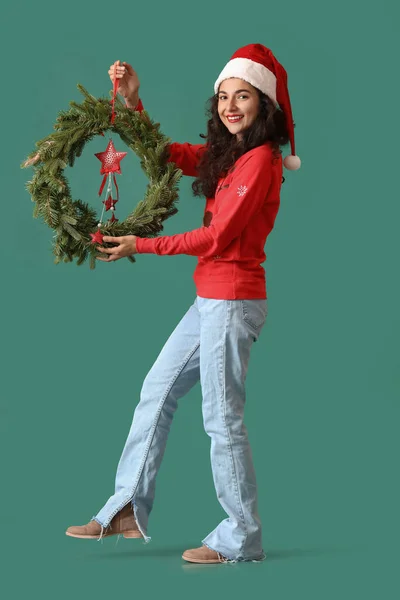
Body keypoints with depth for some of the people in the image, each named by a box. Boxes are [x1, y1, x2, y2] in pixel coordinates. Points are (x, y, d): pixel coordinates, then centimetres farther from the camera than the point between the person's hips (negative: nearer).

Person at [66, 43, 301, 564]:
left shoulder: (260, 160, -15)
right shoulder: (223, 155, 13)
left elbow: (216, 237, -18)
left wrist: (140, 245, -12)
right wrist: (133, 101, 7)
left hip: (233, 300, -10)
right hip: (211, 300, 10)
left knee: (222, 417, -4)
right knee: (157, 391, 14)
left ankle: (241, 540, 8)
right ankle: (128, 509, 22)